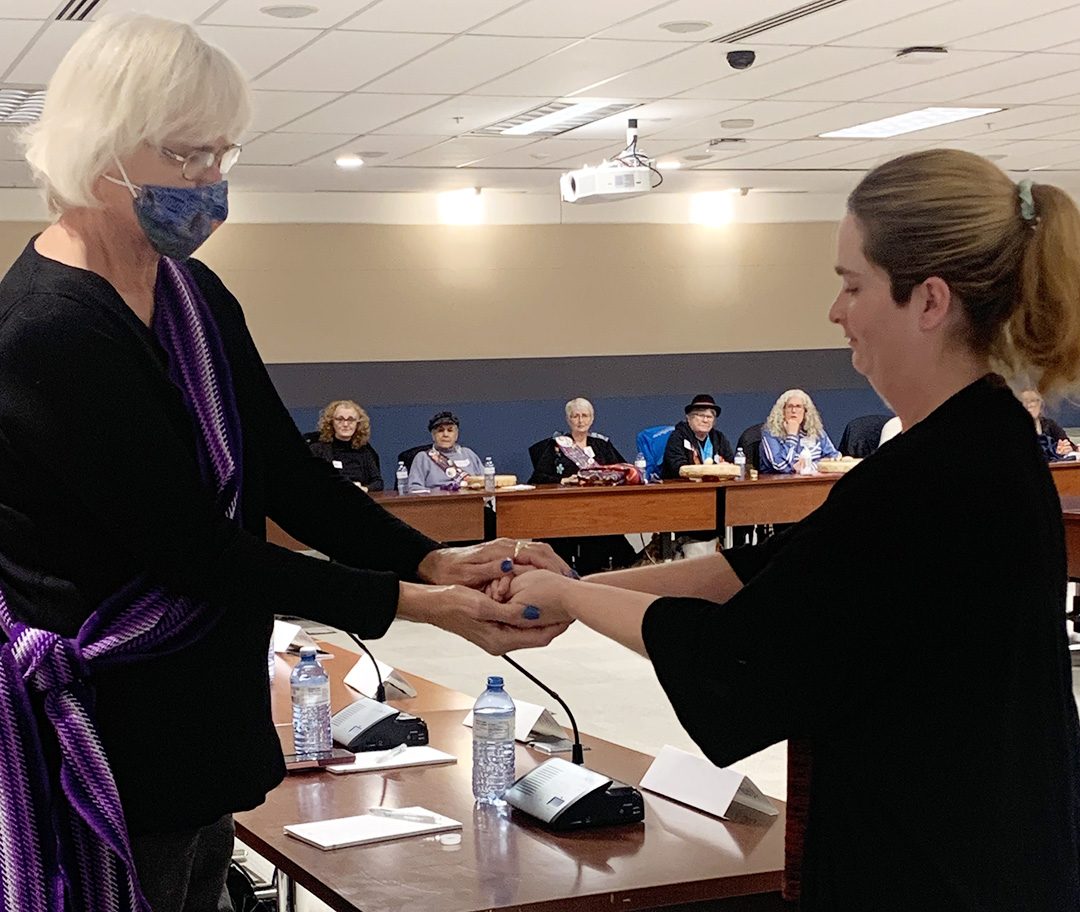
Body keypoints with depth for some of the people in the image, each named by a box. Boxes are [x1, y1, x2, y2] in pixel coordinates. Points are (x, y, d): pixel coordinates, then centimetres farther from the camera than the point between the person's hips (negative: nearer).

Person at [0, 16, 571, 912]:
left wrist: (436, 560, -10)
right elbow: (195, 551, -21)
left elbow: (288, 474, 4)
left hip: (202, 706, 8)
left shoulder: (196, 293, 5)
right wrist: (415, 603, -20)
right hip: (103, 732, -8)